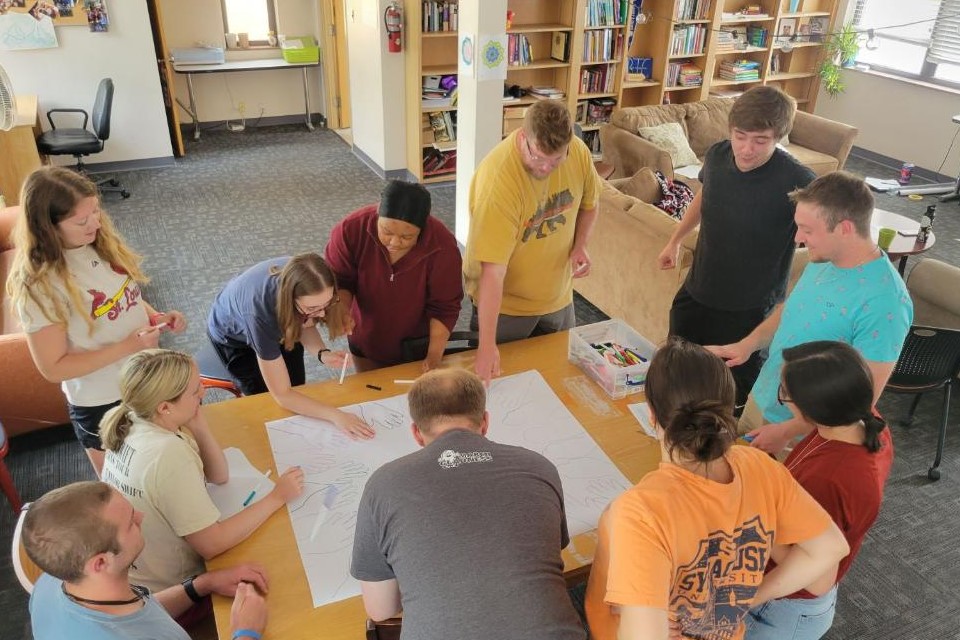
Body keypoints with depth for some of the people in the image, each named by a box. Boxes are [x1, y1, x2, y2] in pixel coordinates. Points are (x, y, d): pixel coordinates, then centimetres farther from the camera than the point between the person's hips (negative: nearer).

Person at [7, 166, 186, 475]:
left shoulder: (99, 240, -8)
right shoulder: (40, 286, -26)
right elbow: (53, 368, -21)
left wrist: (157, 317, -11)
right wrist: (126, 346, -28)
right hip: (101, 405, -5)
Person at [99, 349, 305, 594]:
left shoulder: (133, 425, -7)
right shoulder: (168, 455, -33)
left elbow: (218, 476, 2)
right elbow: (212, 545, -27)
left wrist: (199, 427, -14)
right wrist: (277, 496, -22)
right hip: (168, 591, -7)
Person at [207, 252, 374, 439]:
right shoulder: (260, 310, -47)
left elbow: (304, 322, -12)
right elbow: (282, 394, -40)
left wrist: (322, 353, -31)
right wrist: (336, 415, -46)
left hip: (276, 323, 4)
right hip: (233, 335, -4)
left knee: (297, 386, 7)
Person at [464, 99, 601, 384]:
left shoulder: (579, 152, -14)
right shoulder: (498, 178, -32)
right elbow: (492, 270, -34)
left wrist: (580, 245, -11)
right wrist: (487, 346, -35)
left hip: (558, 296, 5)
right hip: (504, 303, -5)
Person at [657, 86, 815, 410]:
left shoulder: (797, 183, -27)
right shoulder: (717, 155, -10)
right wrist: (675, 240, 22)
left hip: (749, 310, -5)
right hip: (695, 293, 6)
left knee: (734, 394, 11)